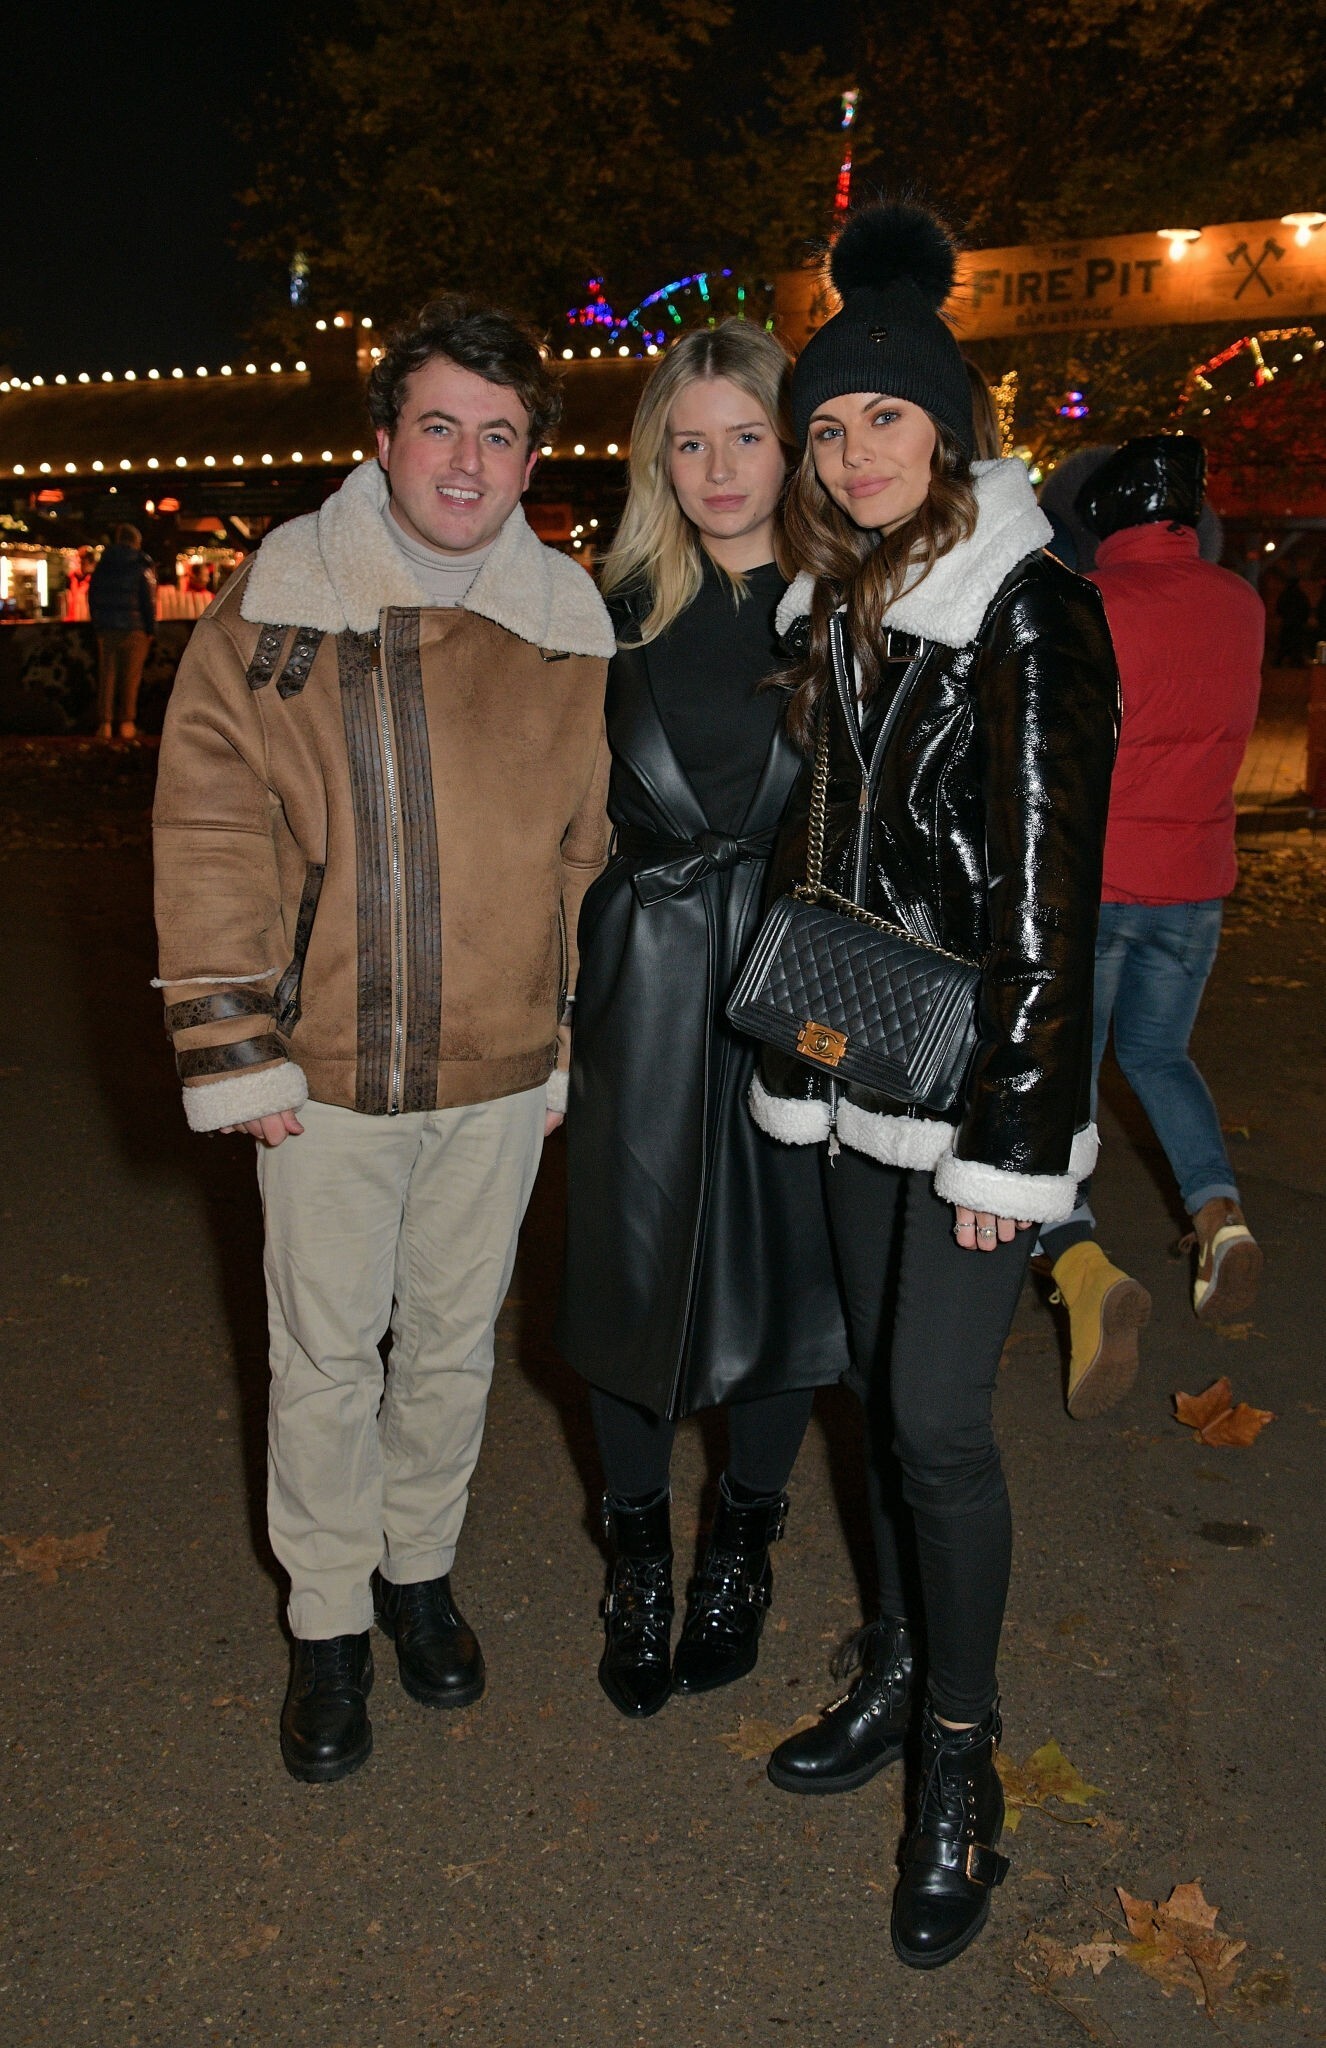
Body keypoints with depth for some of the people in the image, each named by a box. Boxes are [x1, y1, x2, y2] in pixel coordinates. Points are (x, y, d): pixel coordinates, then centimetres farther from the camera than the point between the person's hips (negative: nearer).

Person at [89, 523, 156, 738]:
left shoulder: (101, 566, 10)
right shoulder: (141, 567, -4)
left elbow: (92, 597, 12)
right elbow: (149, 601, -8)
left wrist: (96, 625, 16)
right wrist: (151, 630, -2)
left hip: (105, 629, 4)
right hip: (133, 629, -3)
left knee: (106, 675, 6)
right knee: (130, 677, 2)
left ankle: (105, 723, 1)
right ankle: (127, 723, 1)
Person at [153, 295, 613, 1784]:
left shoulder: (568, 627, 2)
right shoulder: (273, 606, -5)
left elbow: (592, 847, 9)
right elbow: (210, 836, -5)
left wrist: (585, 1042, 9)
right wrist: (233, 1052, -9)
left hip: (500, 1068, 2)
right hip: (325, 1063, -2)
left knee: (455, 1341, 17)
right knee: (325, 1356, 11)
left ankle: (421, 1569, 41)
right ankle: (327, 1623, 32)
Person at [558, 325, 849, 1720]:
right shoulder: (618, 614, 3)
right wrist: (556, 1003, 2)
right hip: (644, 991, 1)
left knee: (786, 1265, 11)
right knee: (632, 1265, 9)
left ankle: (744, 1542, 36)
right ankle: (638, 1559, 32)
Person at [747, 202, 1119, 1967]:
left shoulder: (1028, 614, -13)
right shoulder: (834, 605, 10)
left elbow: (1049, 890, -17)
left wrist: (1010, 1134, -18)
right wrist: (799, 1039, 13)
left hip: (983, 1069, -7)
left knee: (938, 1415, -5)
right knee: (882, 1388, 15)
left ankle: (963, 1776, 15)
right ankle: (899, 1676, 34)